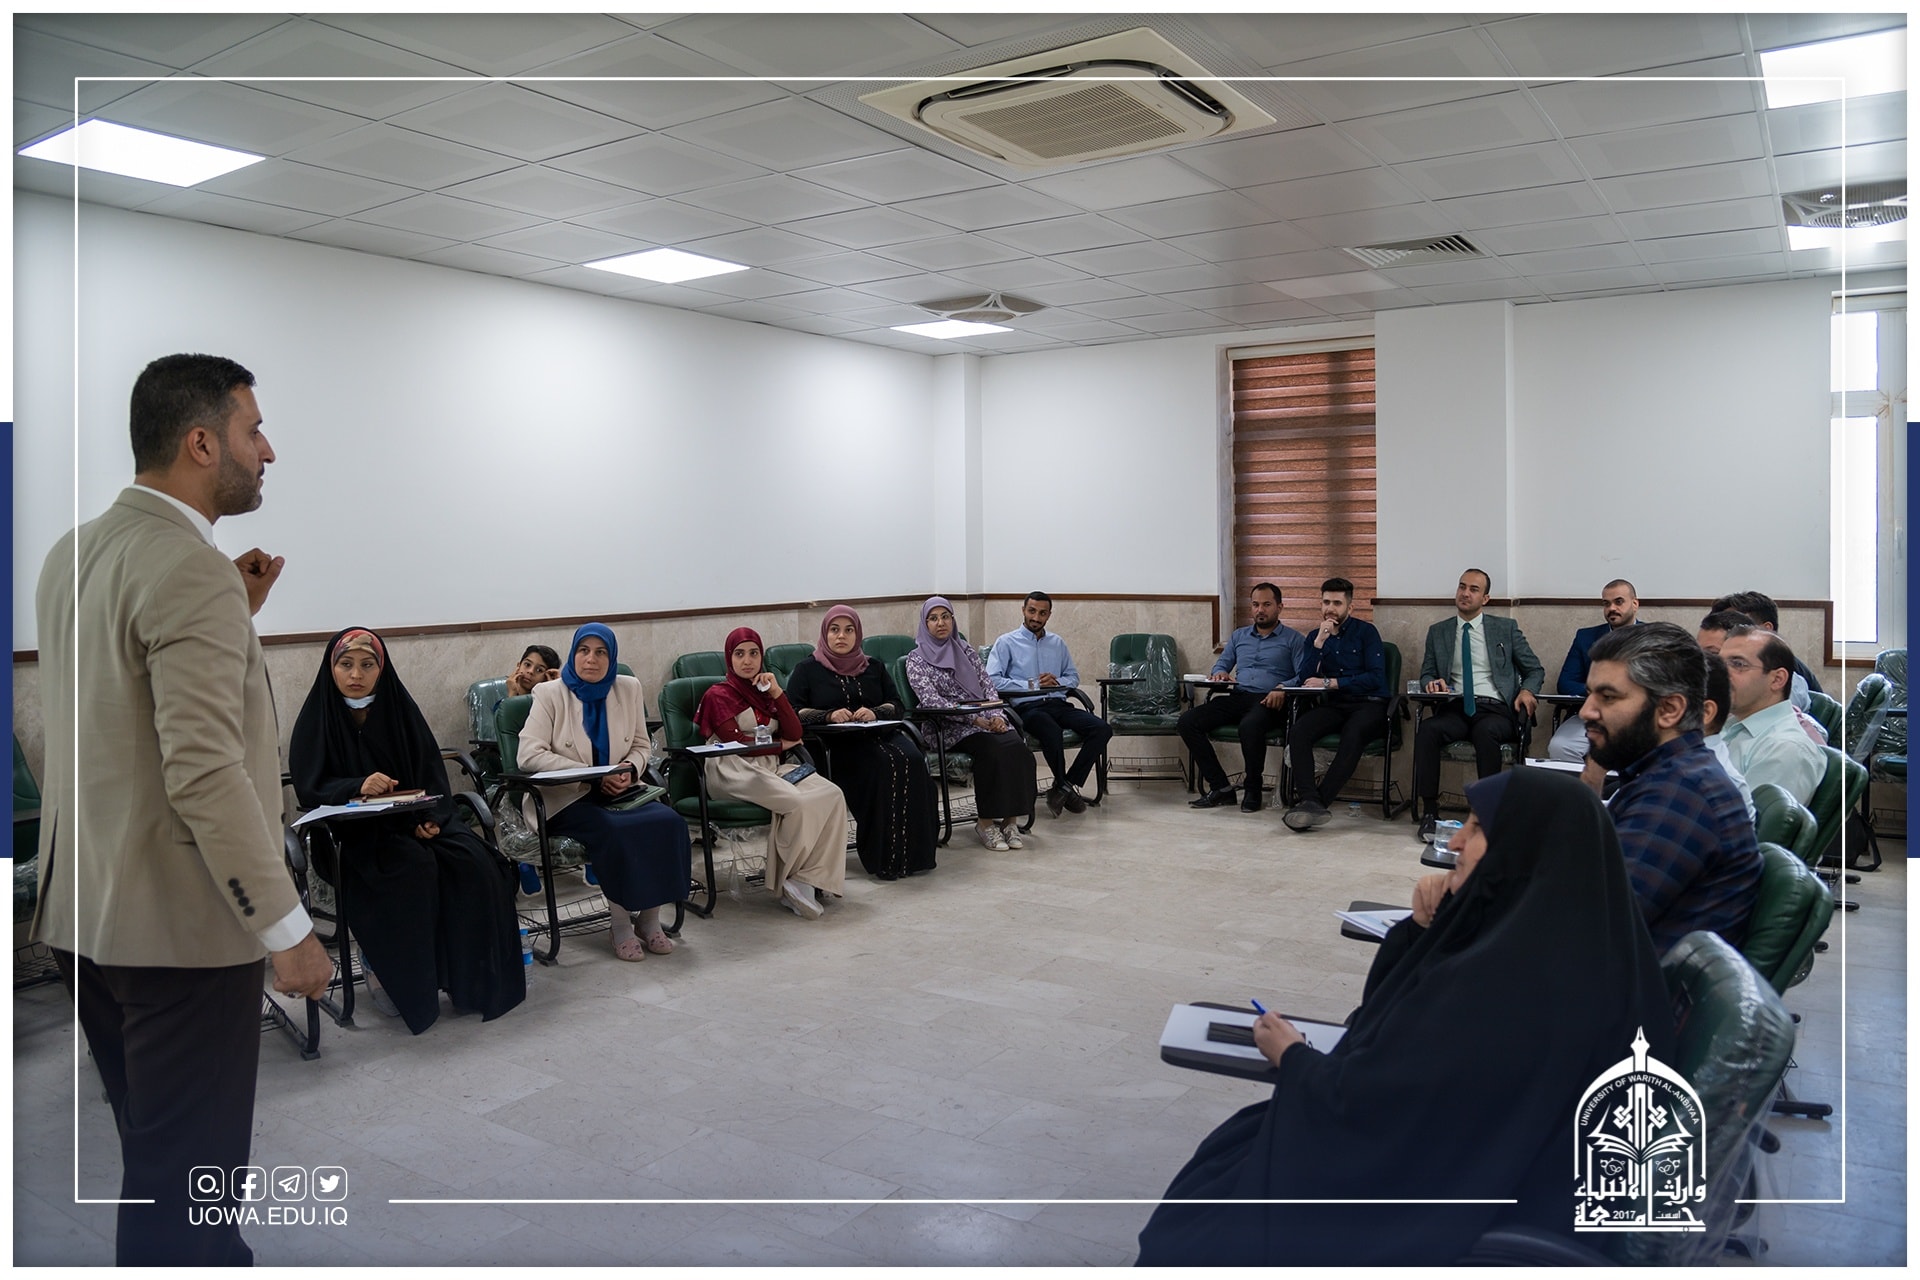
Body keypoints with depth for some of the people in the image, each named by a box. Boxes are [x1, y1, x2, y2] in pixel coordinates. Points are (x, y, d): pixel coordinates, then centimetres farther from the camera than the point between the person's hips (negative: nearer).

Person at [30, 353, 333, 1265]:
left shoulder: (71, 555, 10)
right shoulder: (192, 572, -20)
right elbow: (205, 771, -26)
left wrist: (239, 612, 10)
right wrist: (286, 929, -21)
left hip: (83, 911, 10)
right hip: (181, 921, -9)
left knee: (157, 1150, 23)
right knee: (185, 1174, 4)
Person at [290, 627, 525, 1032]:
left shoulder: (399, 707, 6)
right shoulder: (318, 718, 0)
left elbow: (432, 773, 4)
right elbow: (310, 787, -8)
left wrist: (429, 817, -15)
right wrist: (358, 787, -28)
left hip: (416, 821, 3)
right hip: (353, 832, -3)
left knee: (474, 863, -24)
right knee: (413, 866, -33)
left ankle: (471, 977, -12)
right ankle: (391, 974, -15)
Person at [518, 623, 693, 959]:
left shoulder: (629, 689, 10)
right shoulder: (550, 693, -2)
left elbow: (641, 745, 17)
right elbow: (529, 755, -12)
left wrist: (630, 769, -9)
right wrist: (593, 777, -19)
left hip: (620, 793, 4)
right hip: (567, 799, -4)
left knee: (670, 822, -25)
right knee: (614, 831, -34)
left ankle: (650, 920, -10)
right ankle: (621, 925, -16)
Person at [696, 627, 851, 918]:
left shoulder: (765, 692, 23)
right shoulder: (718, 695, 7)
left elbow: (794, 734, 10)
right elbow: (734, 741, -7)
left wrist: (776, 692, 1)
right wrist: (780, 746, 2)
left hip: (771, 767, 6)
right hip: (734, 771, -6)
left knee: (832, 795, -21)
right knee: (798, 803, -33)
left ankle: (811, 879, -24)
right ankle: (788, 882, -16)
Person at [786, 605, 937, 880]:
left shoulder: (874, 668, 23)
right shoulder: (807, 669, 12)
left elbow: (896, 705, 16)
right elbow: (793, 711, 2)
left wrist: (875, 712, -7)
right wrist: (829, 716, -15)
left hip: (881, 734, 4)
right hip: (836, 744, -4)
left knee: (912, 760, -29)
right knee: (883, 765, -33)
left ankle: (914, 852, -23)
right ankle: (883, 858, -28)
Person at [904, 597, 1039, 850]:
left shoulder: (966, 650, 17)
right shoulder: (916, 660, 2)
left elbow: (988, 688, 13)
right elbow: (931, 700, -11)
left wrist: (996, 716, -8)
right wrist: (975, 718, -19)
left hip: (986, 720, 5)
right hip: (949, 728, -4)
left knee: (1016, 746, -27)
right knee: (992, 749, -33)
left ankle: (1010, 819, -21)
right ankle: (985, 821, -21)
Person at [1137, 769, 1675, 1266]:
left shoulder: (1503, 980, -33)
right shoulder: (1551, 934, -2)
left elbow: (1360, 1099, -25)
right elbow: (1388, 1010, 9)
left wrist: (1292, 1057, -5)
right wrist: (1423, 930, -8)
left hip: (1451, 1196, -9)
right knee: (1234, 1154, 19)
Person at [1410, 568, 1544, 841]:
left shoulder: (1506, 628, 13)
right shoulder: (1438, 632, 18)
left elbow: (1536, 670, 16)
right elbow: (1426, 674, 21)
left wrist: (1527, 690, -7)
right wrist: (1432, 682, -5)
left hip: (1495, 708, -2)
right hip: (1456, 708, 2)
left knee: (1485, 731, -38)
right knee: (1427, 729, -32)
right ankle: (1429, 810, -25)